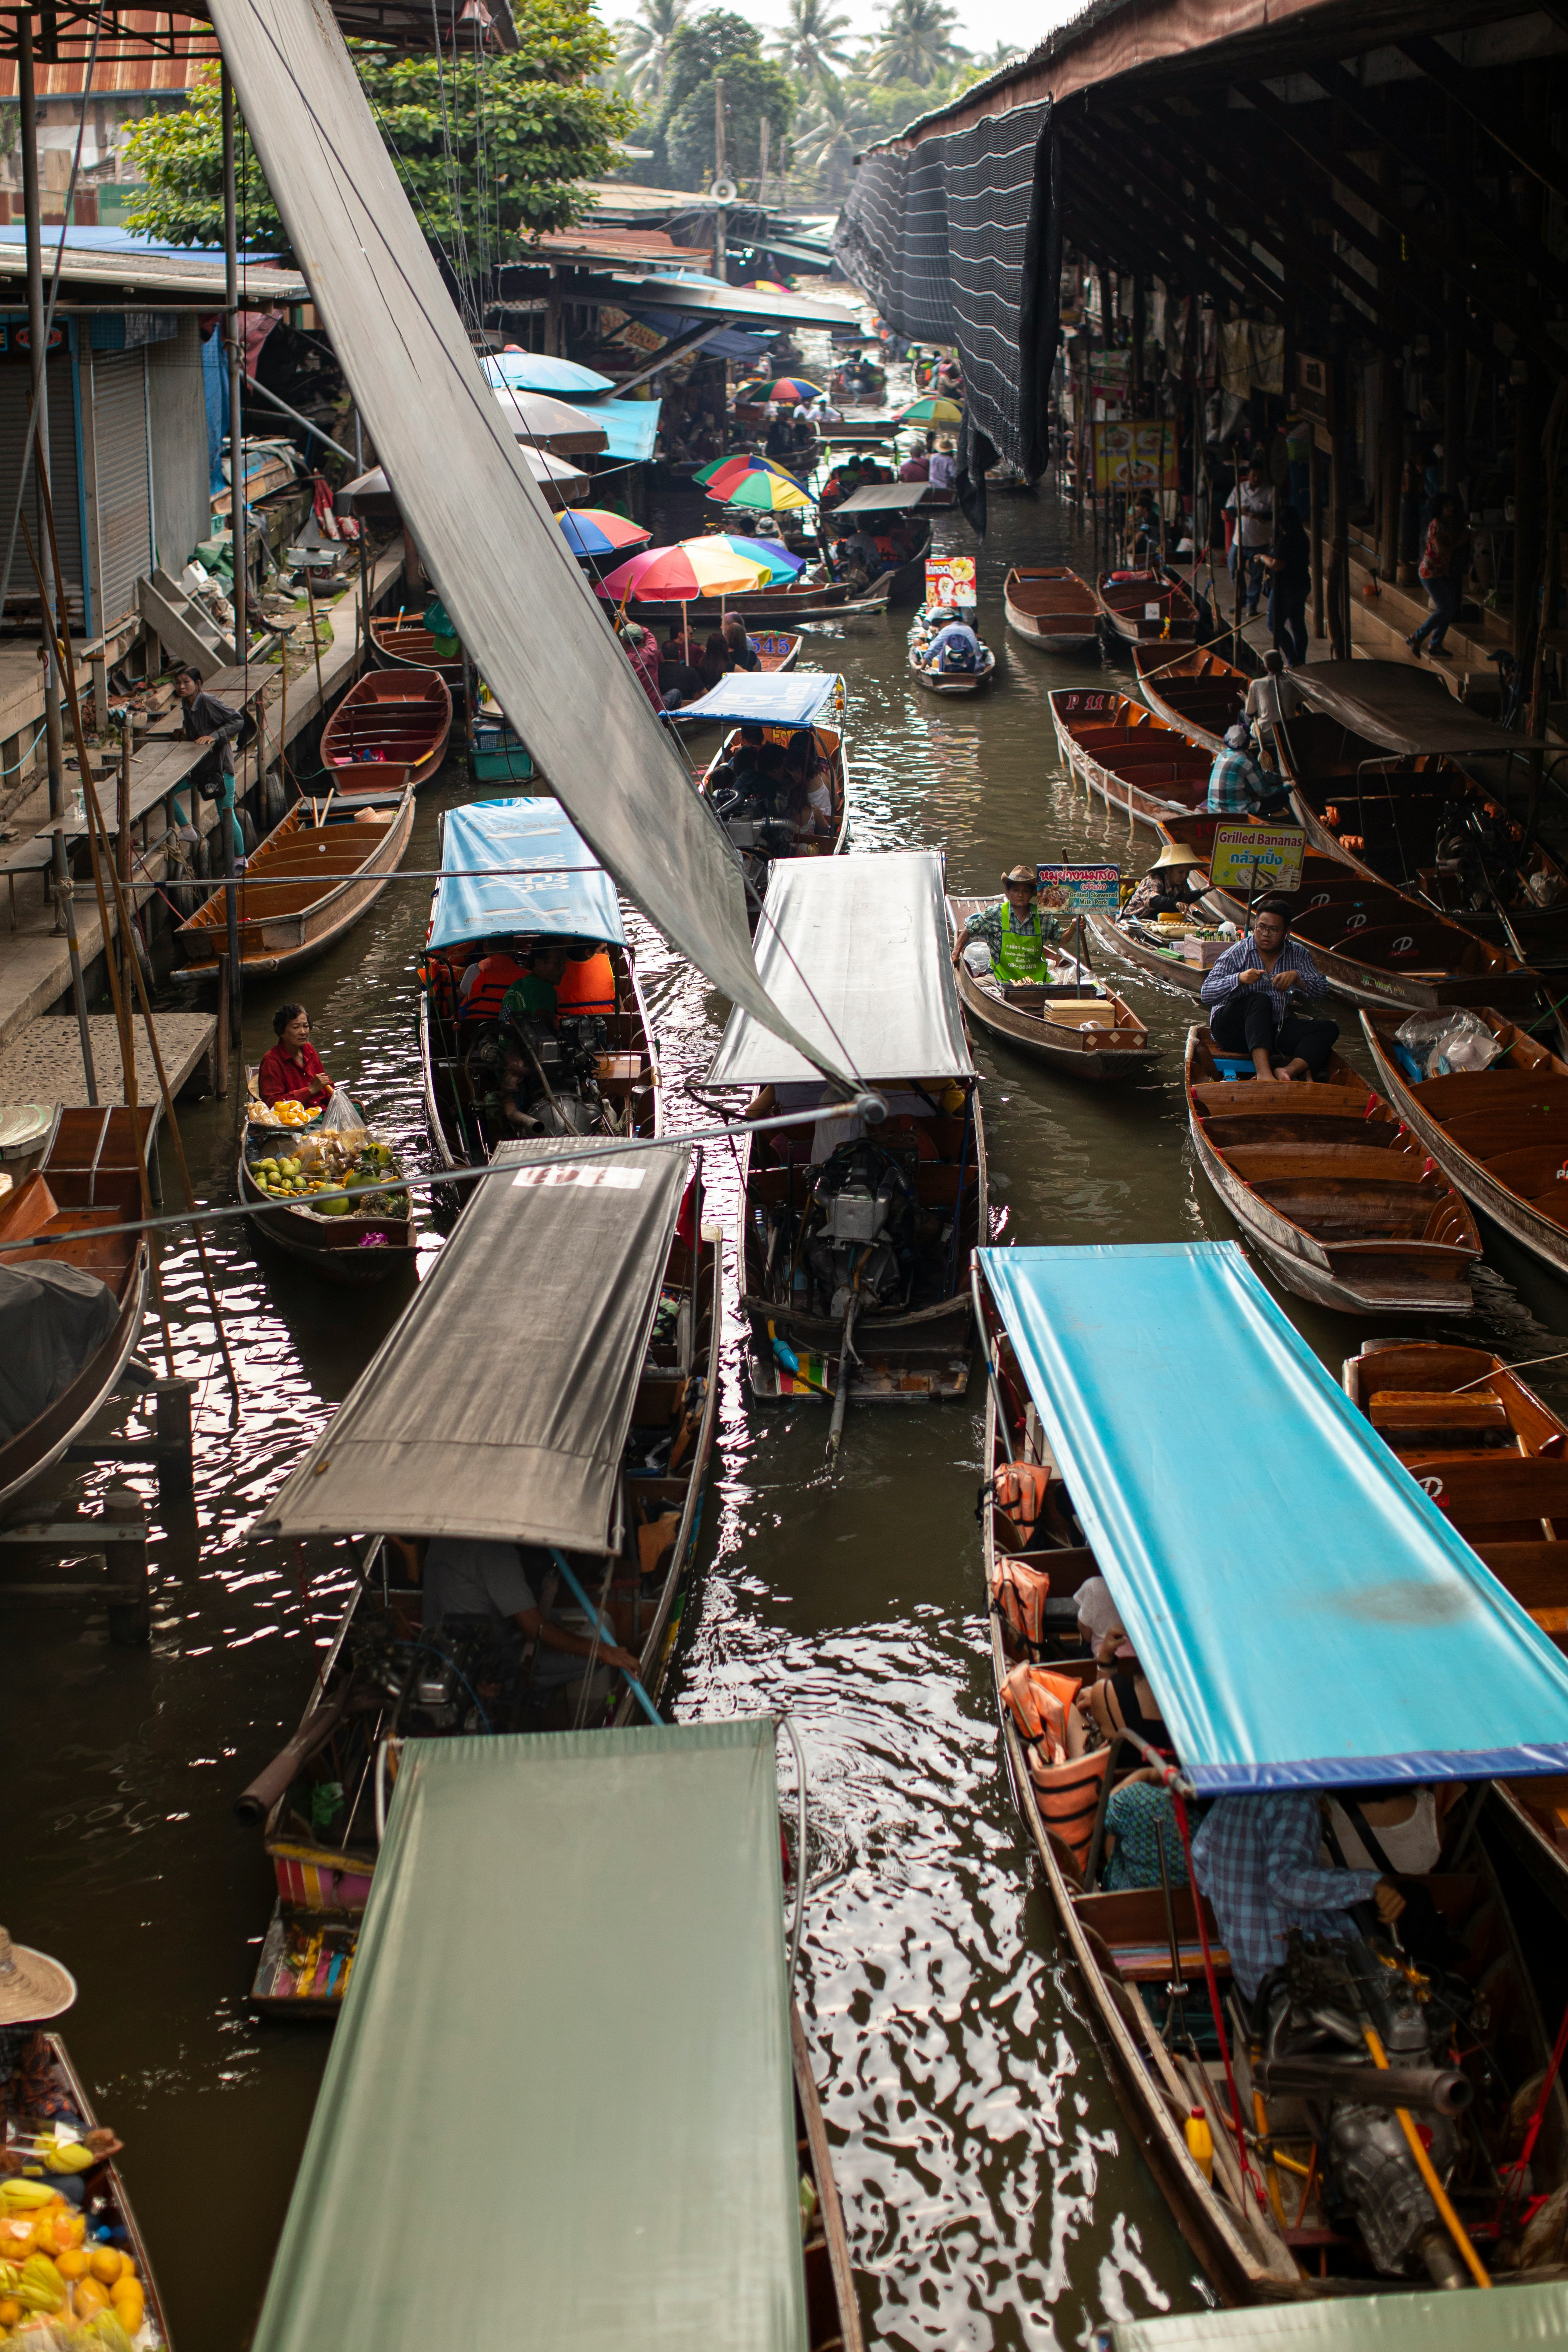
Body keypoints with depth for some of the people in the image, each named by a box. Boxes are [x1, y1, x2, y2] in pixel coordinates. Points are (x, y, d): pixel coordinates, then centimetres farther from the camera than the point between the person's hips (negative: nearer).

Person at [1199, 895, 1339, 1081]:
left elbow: (1322, 990, 1)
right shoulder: (1237, 954, -5)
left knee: (1328, 1029, -16)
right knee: (1260, 1000, -34)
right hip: (1233, 1029, -4)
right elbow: (1206, 995, -12)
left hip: (1275, 1031, 4)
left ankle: (1289, 1071, -43)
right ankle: (1264, 1073, -53)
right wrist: (1239, 979, -29)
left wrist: (1297, 977, -19)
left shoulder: (1298, 955, 7)